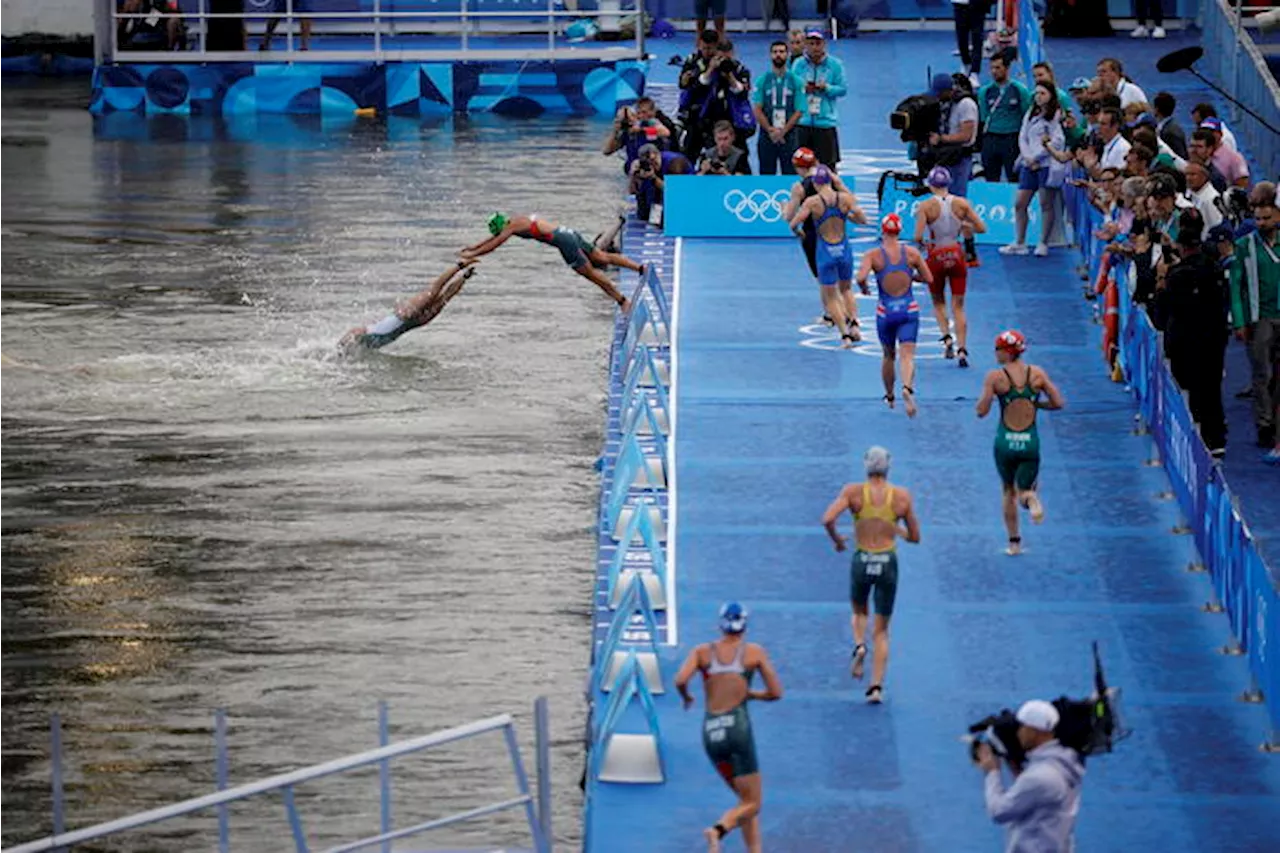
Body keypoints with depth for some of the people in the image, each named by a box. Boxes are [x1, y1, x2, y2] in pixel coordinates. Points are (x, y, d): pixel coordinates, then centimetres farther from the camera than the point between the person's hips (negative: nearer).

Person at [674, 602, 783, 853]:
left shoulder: (702, 651, 8)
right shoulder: (755, 652, 4)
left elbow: (680, 680, -7)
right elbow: (776, 692, 5)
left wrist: (686, 697, 14)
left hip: (710, 732, 4)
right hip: (737, 727, -4)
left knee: (747, 799, 18)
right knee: (751, 804, 0)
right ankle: (718, 830, -30)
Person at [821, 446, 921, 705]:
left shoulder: (853, 492, -5)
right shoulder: (902, 496, -1)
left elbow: (827, 519, -17)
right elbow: (914, 537, 5)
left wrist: (836, 539, 2)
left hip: (862, 560, 0)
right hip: (888, 562, 0)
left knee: (859, 612, 29)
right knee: (882, 630, 11)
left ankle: (859, 645, -3)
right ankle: (877, 687, 0)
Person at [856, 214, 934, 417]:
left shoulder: (873, 255, -7)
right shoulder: (911, 254, -1)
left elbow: (861, 278, -21)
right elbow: (928, 278, 5)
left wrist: (863, 287, 1)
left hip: (886, 311, 0)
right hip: (909, 310, 0)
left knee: (888, 356, 21)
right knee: (907, 355, -8)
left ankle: (889, 397, 34)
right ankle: (907, 387, -36)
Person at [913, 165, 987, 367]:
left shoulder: (926, 206, -11)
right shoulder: (962, 204, -5)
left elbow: (918, 237, -18)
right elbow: (981, 228, -4)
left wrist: (921, 243, 4)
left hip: (936, 257, -2)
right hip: (957, 256, 2)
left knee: (938, 303, 20)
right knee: (958, 307, 7)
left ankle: (947, 338, -2)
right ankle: (962, 349, -4)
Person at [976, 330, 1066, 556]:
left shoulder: (995, 377, -9)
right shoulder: (1037, 374, -1)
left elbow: (981, 411, -10)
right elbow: (1058, 403, -1)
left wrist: (987, 393, 10)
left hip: (1005, 442, -1)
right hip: (1030, 442, 1)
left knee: (1009, 492, 18)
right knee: (1024, 490, 14)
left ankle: (1014, 542, 17)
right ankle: (1029, 497, -24)